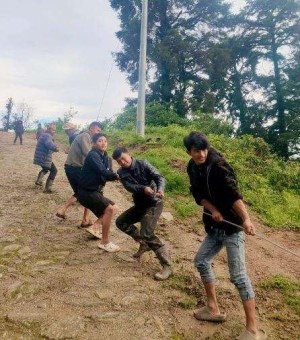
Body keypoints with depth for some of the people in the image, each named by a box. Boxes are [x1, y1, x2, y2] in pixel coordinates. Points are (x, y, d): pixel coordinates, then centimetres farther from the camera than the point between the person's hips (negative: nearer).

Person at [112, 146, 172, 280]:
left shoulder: (143, 164, -12)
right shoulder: (121, 172, 1)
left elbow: (158, 176, -19)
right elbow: (130, 187, -15)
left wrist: (160, 188, -42)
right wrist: (143, 188, -35)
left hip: (154, 203, -7)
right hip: (140, 204, 7)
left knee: (147, 234, -19)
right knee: (121, 222, 13)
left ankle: (167, 266, -12)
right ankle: (144, 244, 25)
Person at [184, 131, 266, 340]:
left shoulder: (217, 165, -19)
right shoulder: (193, 168, 4)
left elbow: (233, 193, -31)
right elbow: (199, 195, 0)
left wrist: (246, 219, -43)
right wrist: (213, 210, -18)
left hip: (232, 226, -8)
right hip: (215, 227, 8)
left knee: (238, 275, -9)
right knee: (201, 261, 14)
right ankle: (214, 310, 29)